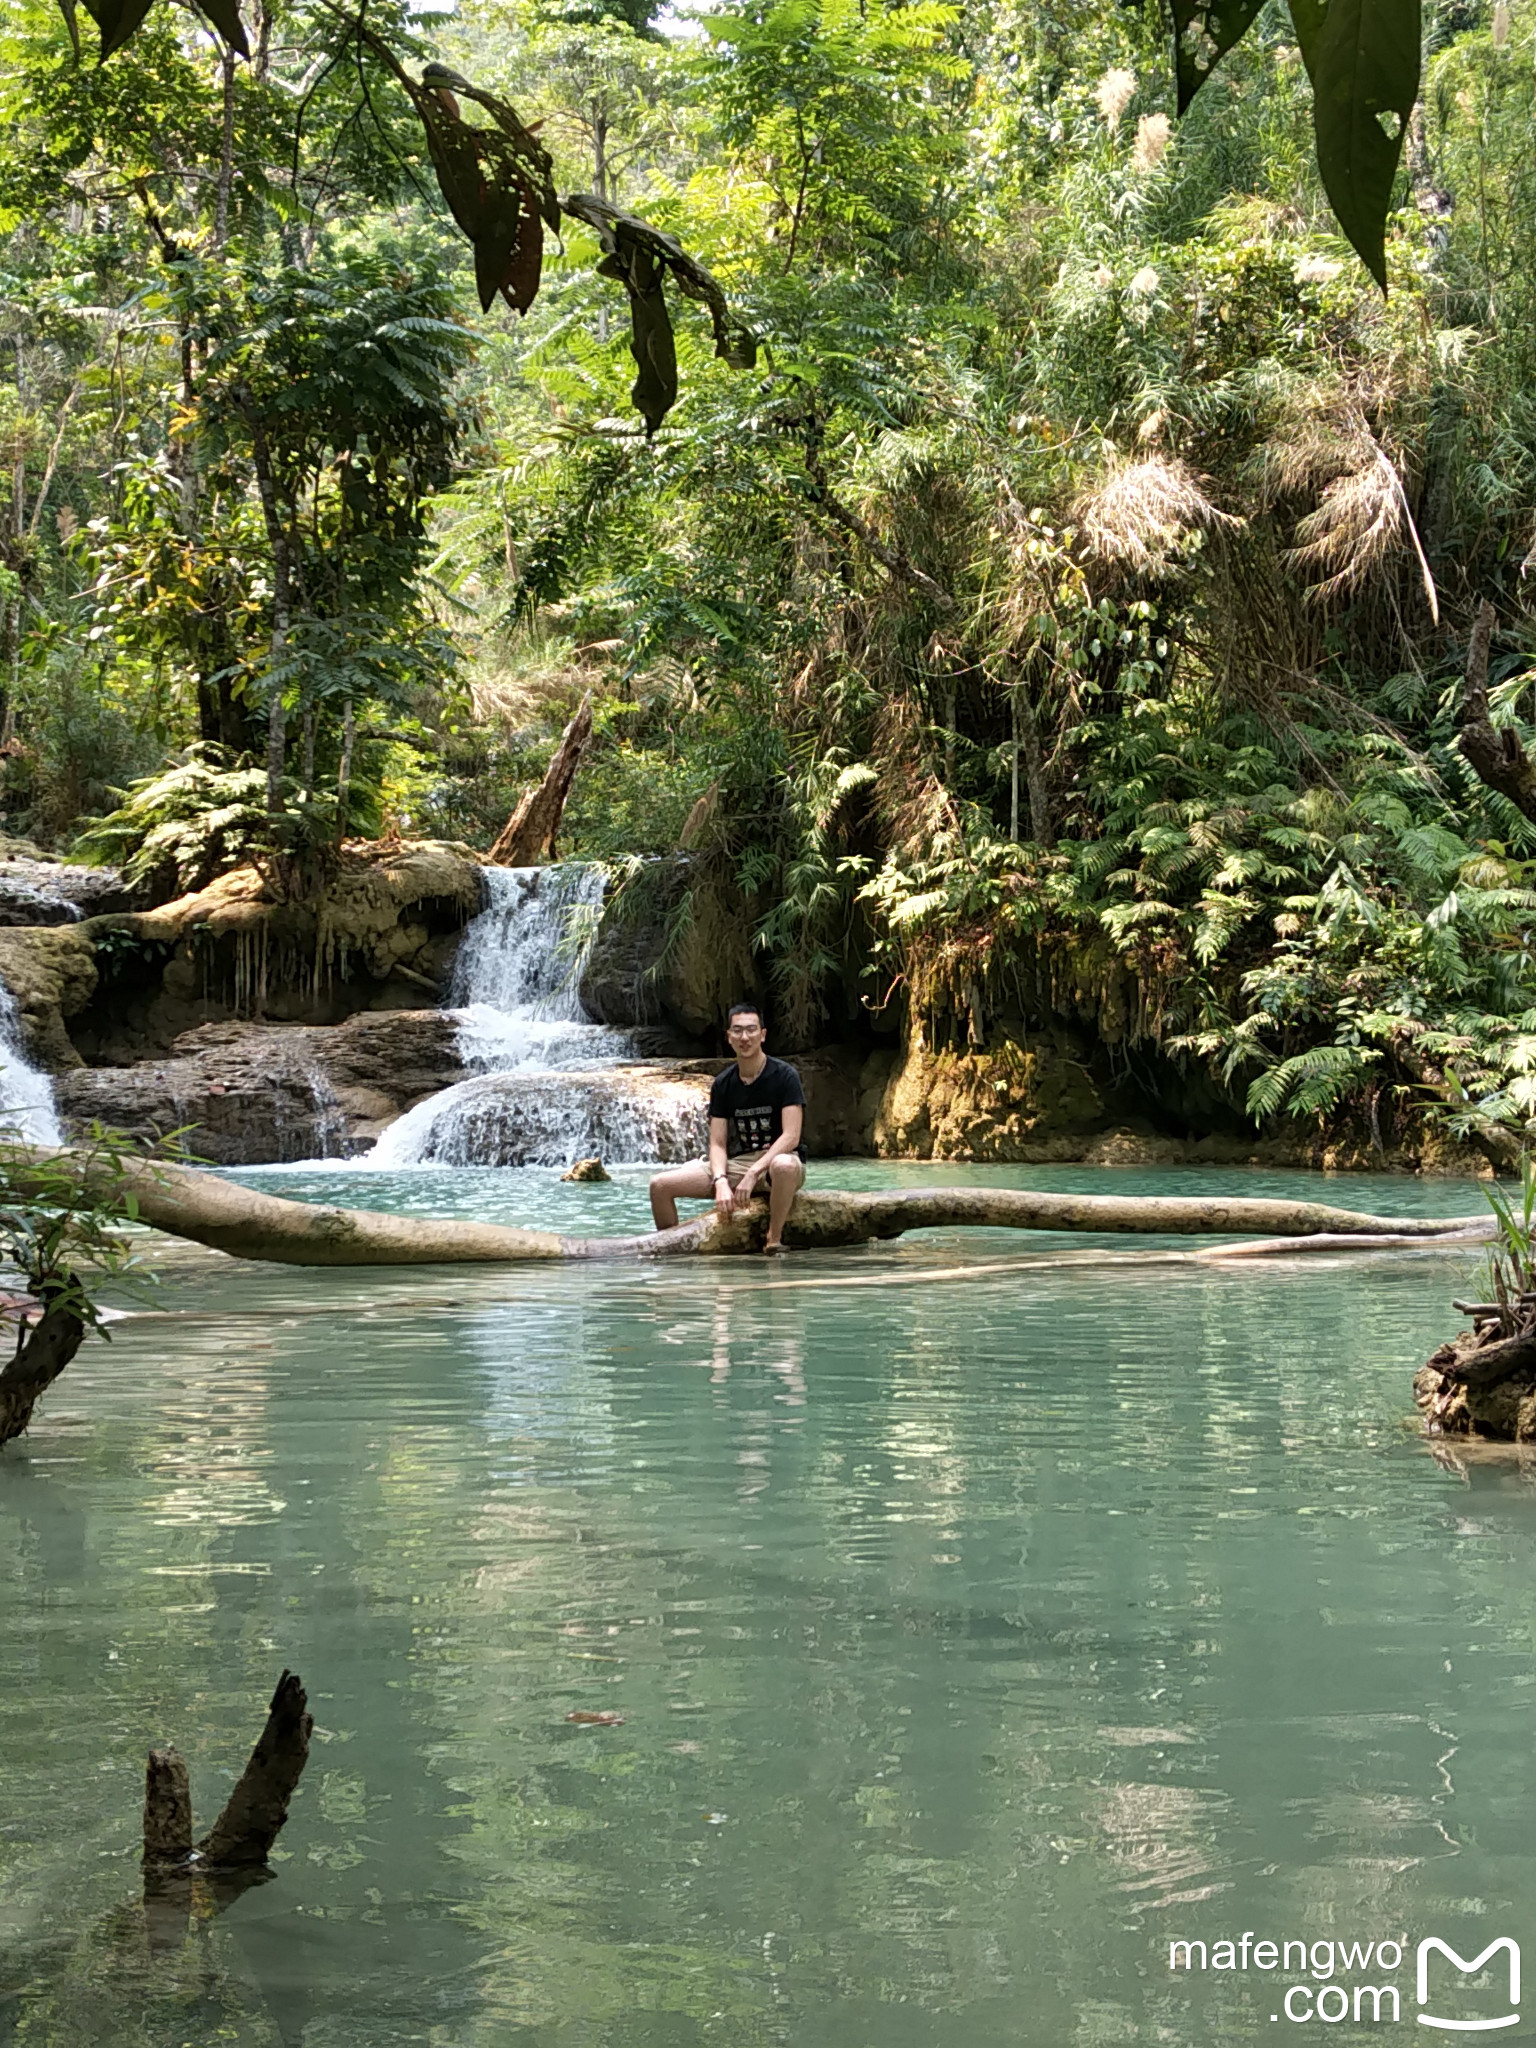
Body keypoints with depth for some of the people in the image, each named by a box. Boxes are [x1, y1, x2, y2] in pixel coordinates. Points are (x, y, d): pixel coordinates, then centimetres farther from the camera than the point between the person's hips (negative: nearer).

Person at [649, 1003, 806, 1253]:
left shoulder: (784, 1075, -8)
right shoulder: (722, 1084, 6)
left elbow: (791, 1136, -15)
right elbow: (718, 1143, 2)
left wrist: (753, 1173, -24)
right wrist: (721, 1182, -18)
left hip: (778, 1160, -5)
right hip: (736, 1164, 5)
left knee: (784, 1166, -44)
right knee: (660, 1185, -9)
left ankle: (774, 1239, -26)